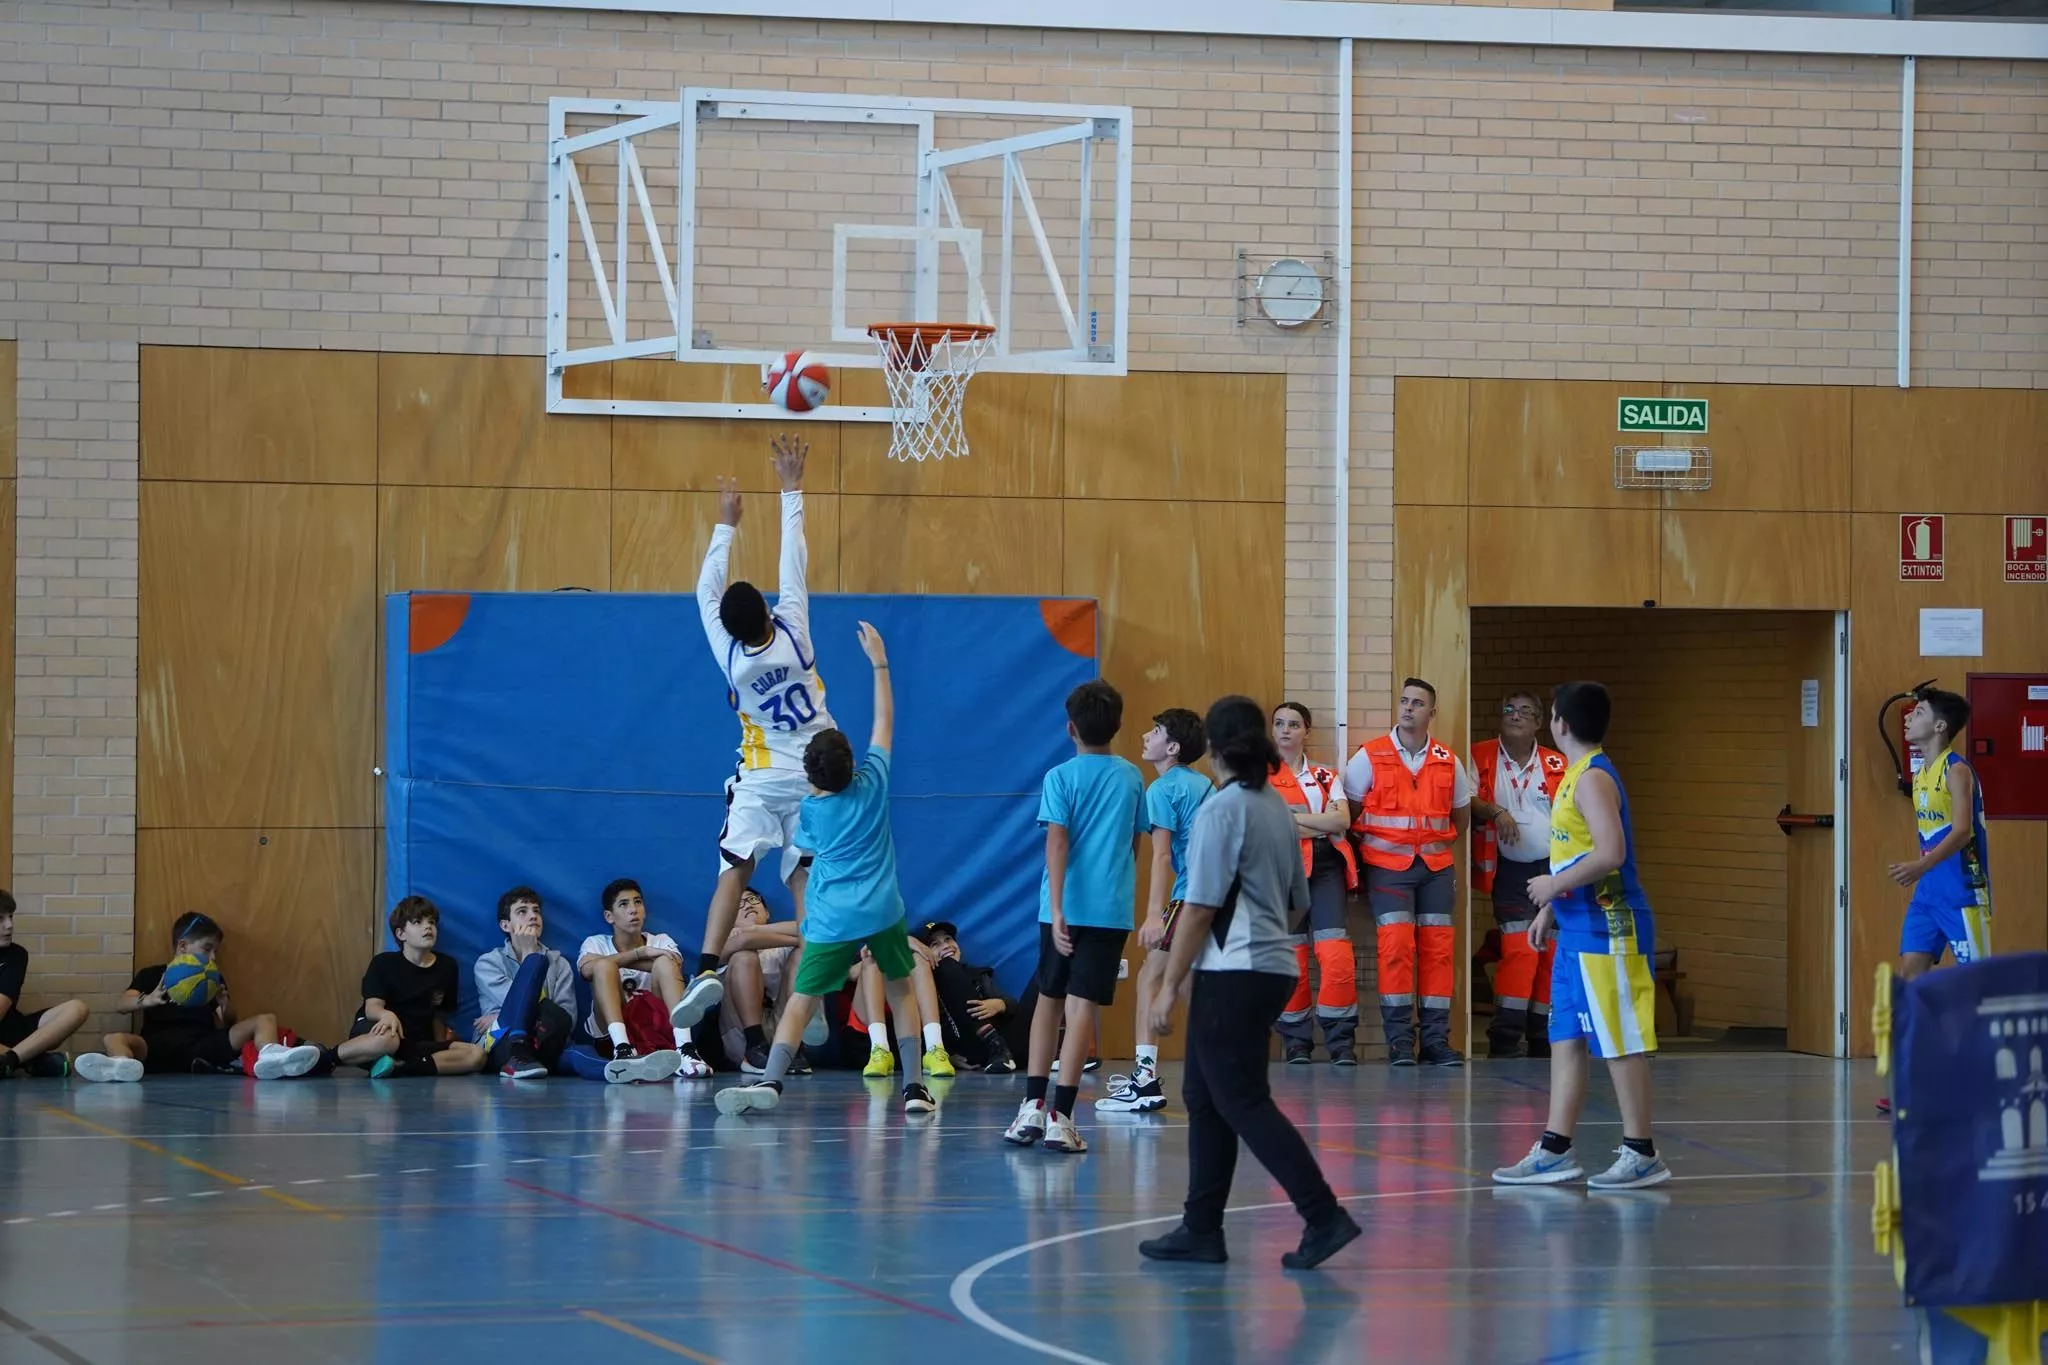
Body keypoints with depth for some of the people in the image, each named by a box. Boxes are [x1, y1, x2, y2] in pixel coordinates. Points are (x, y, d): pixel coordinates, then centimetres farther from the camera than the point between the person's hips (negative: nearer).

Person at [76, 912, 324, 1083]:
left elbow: (228, 1023, 18)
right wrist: (147, 1000, -19)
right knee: (113, 1039, -31)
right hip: (160, 1046, -2)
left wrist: (225, 1004, -6)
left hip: (205, 1046, 3)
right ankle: (123, 1065, -70)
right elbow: (122, 1005, 4)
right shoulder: (152, 975, 21)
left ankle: (268, 1058, -50)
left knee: (265, 1020, -14)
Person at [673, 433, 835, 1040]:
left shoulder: (731, 656, -17)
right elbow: (793, 567, -11)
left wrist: (726, 524, 3)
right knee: (806, 878, 1)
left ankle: (707, 970, -20)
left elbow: (706, 590, -3)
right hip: (815, 776, 1)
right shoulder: (793, 635, -18)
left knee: (733, 870, -2)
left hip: (760, 779, -1)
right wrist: (791, 491, -4)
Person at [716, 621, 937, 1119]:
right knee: (901, 990, 16)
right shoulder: (872, 783, 0)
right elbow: (884, 721, 12)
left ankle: (770, 1081, -14)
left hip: (831, 921, -1)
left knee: (801, 1000, 0)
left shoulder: (810, 809, 1)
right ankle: (914, 1087, 10)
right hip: (882, 911, 1)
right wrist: (879, 662, 19)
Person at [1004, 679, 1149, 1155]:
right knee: (1083, 1007, -4)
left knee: (1049, 1001, 15)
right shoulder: (1132, 777, 8)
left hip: (1065, 908, -1)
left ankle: (1033, 1107, 13)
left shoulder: (1062, 777, -1)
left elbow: (1057, 841, -11)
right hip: (1113, 909, 1)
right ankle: (1060, 1116, -10)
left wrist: (1057, 909, -16)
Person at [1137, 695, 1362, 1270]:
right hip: (1274, 968, 9)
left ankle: (1325, 1217, -12)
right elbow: (1297, 902, 18)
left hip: (1232, 973, -9)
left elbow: (1200, 906, -16)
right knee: (1204, 1096, 14)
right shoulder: (1279, 809, 12)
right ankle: (1201, 1230, 15)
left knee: (1244, 1104, -6)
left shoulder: (1221, 810, -13)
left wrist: (1169, 987, -14)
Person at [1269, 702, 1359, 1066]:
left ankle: (1342, 1042, -8)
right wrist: (1321, 824, -4)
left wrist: (1293, 818, -5)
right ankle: (1297, 1043, 5)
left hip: (1325, 867, 2)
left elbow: (1342, 820, 1)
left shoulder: (1325, 777, 18)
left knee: (1336, 955, -11)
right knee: (1290, 960, -5)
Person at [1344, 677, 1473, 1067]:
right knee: (1396, 947, -12)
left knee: (1439, 947, -1)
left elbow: (1461, 813, 20)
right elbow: (1349, 811, 4)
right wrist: (1368, 844, 1)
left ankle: (1436, 1038, 3)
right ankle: (1399, 1039, -7)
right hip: (1388, 866, -3)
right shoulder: (1370, 757, -1)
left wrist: (1442, 847, 13)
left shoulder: (1448, 763, 7)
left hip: (1436, 866, 3)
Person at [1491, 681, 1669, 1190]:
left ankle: (1641, 1154, 1)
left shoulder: (1593, 780, -16)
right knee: (1566, 1038, 10)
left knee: (1620, 1042, -4)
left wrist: (1554, 885, -17)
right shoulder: (1577, 775, 16)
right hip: (1578, 930, 10)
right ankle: (1555, 1150, 13)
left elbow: (1609, 853, -27)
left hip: (1606, 929, -10)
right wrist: (1550, 909, 20)